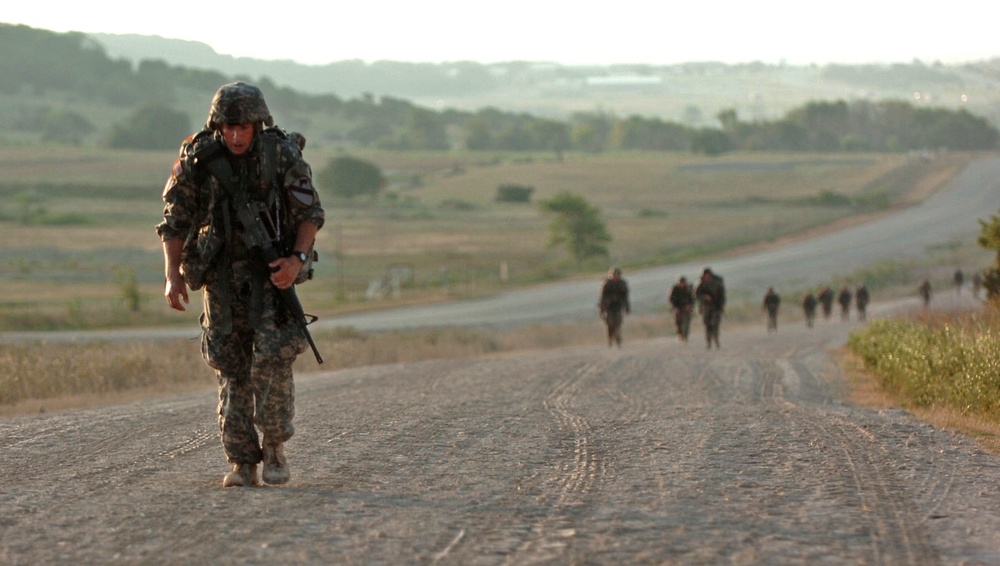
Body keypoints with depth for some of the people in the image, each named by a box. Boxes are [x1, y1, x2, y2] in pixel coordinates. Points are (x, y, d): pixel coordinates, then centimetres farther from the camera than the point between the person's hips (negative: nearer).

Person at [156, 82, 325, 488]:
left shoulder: (283, 154, -13)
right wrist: (173, 275, -14)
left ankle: (274, 446, 3)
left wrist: (297, 259, -22)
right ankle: (242, 462, 6)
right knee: (231, 368, 1)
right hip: (222, 272, 1)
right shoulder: (197, 159, -9)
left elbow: (311, 213, -6)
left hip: (271, 269, -1)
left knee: (272, 356, -15)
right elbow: (175, 219, -3)